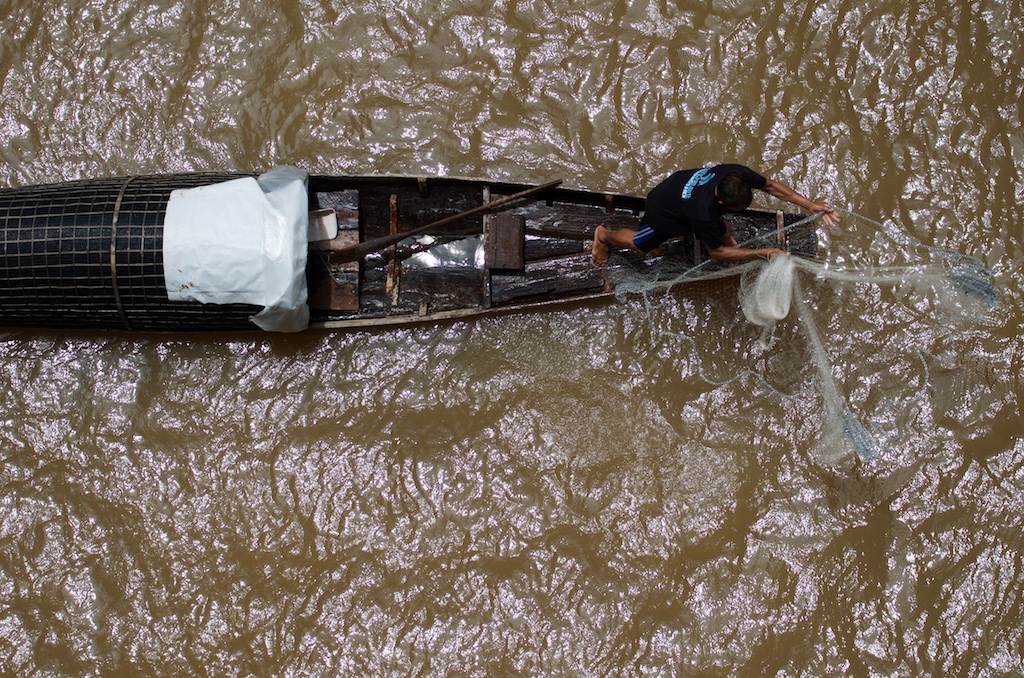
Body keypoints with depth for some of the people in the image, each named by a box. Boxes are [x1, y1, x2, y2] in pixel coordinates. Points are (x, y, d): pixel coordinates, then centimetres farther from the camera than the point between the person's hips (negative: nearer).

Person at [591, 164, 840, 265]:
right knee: (641, 246, 22)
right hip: (661, 211, -5)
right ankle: (605, 236, 50)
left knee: (722, 232, 6)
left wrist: (810, 204, -20)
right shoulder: (703, 215, -48)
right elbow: (716, 252, -30)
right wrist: (763, 253, -33)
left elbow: (771, 185, -15)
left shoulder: (737, 174, -34)